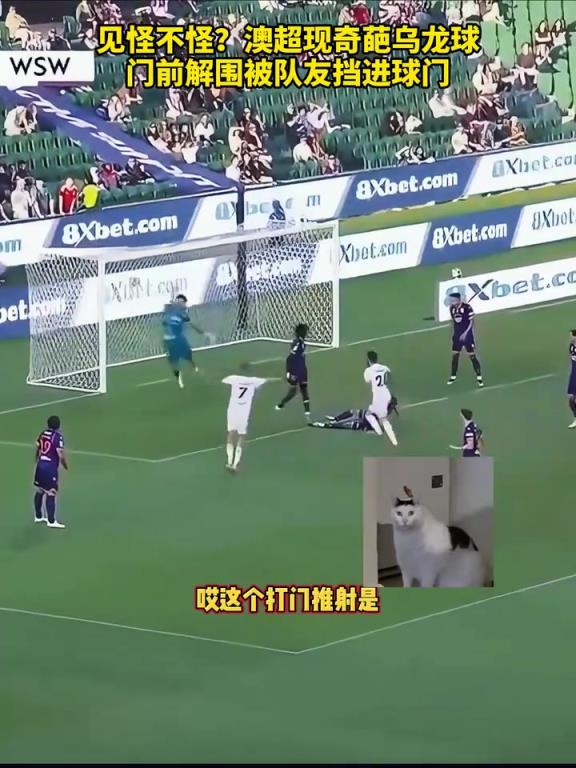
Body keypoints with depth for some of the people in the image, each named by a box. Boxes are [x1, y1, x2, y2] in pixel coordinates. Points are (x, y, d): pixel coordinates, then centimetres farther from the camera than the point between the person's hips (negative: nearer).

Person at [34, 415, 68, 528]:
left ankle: (38, 516, 30)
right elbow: (61, 455, -20)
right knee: (51, 494, -5)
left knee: (39, 491, 18)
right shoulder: (58, 437, -15)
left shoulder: (43, 434, 6)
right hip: (51, 467, -7)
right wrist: (66, 466, -2)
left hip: (40, 465, 7)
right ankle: (51, 521, -5)